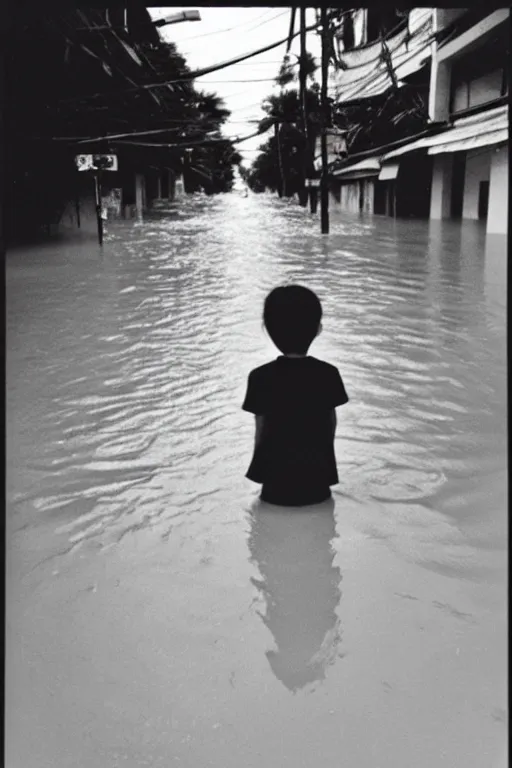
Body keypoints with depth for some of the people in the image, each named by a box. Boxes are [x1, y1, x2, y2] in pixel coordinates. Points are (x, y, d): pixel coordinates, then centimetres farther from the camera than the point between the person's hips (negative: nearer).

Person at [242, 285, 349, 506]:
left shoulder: (261, 377, -13)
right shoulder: (328, 374, -7)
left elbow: (261, 432, -7)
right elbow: (331, 424, 3)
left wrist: (260, 468, 10)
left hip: (277, 482, -2)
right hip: (317, 479, 3)